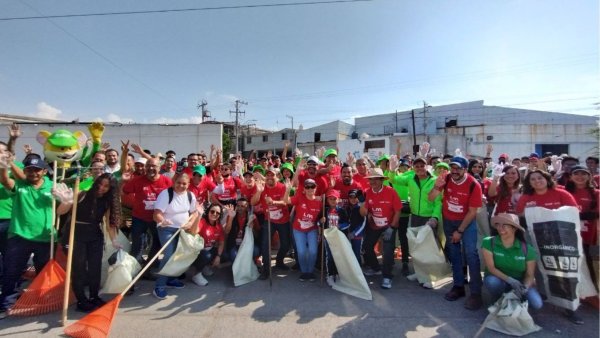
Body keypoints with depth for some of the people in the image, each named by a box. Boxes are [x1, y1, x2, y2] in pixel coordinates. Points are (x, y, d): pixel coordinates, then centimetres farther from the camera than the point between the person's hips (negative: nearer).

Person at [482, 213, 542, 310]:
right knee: (492, 281, -37)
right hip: (498, 279, -1)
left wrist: (525, 287, -28)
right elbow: (491, 268, -19)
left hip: (519, 282, 2)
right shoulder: (489, 242, -16)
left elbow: (529, 275, -7)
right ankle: (497, 301, -1)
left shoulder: (527, 249, -11)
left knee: (537, 303, -25)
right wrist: (510, 280, -32)